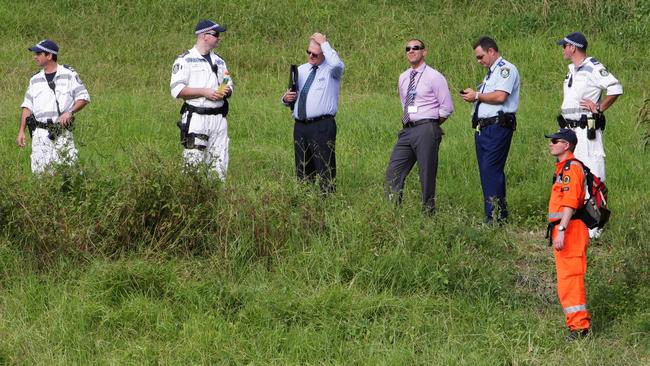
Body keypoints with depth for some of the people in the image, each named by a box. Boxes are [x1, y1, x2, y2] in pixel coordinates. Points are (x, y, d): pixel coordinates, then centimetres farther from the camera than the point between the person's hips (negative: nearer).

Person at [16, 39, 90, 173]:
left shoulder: (69, 75, 3)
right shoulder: (35, 79, 16)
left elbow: (84, 98, 1)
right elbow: (27, 106, 16)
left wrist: (69, 112, -15)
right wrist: (21, 131, 6)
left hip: (62, 132, -3)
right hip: (40, 133, 3)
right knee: (40, 172, -4)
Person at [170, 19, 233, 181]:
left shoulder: (219, 61, 18)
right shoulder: (185, 60, -2)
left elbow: (229, 85, 26)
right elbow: (177, 90, -10)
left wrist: (227, 91, 1)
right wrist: (205, 92, -16)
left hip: (219, 119, 6)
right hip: (196, 118, -6)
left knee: (219, 165, 4)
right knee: (193, 164, -11)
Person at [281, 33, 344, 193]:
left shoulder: (331, 70, 1)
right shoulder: (301, 70, 19)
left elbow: (336, 64, -27)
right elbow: (290, 98, 27)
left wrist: (324, 43, -15)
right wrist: (286, 99, 2)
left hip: (322, 126, -6)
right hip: (300, 126, 6)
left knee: (325, 168, -11)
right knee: (303, 170, 9)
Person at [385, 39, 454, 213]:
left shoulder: (434, 77, -4)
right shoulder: (403, 78, 15)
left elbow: (447, 108, -5)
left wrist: (431, 126, 2)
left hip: (426, 130, -7)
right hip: (407, 131, 7)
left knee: (427, 176, -3)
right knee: (393, 172, 0)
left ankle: (428, 212, 2)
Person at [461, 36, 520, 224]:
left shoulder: (506, 69, -6)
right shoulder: (491, 73, 25)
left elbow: (500, 96, -19)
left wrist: (477, 96, -9)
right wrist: (473, 97, 10)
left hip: (498, 127, -10)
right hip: (483, 128, 10)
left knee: (491, 170, -16)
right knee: (486, 172, 8)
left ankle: (494, 216, -18)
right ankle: (500, 214, 11)